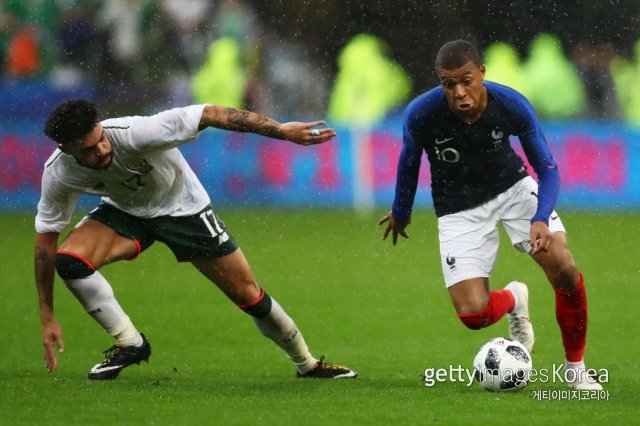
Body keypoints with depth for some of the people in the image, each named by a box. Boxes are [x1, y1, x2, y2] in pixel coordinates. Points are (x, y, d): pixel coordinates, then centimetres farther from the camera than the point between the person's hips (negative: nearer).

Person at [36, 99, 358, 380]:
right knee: (68, 260, -26)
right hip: (125, 212, 2)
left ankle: (307, 364, 24)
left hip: (183, 206, -2)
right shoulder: (58, 174, -26)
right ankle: (129, 344, -7)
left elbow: (209, 115, -33)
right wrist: (47, 317, -12)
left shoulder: (135, 133, -38)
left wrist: (281, 130, -34)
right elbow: (45, 239, -13)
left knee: (250, 297, -2)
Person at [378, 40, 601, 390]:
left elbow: (547, 169, -15)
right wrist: (400, 212, 13)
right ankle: (513, 300, 25)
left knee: (565, 270, -20)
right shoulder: (421, 114, -27)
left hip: (514, 187, 0)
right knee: (473, 315, -14)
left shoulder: (511, 105, -25)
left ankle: (576, 368, 4)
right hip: (459, 209, 0)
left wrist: (541, 220, -33)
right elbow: (409, 161, -3)